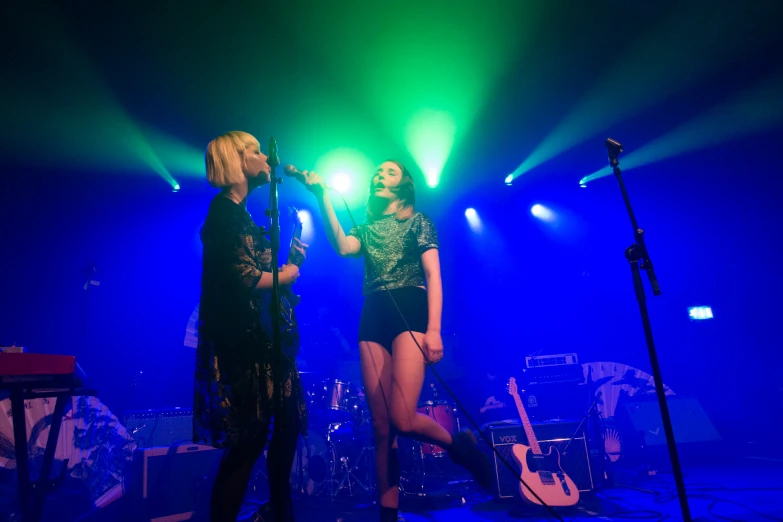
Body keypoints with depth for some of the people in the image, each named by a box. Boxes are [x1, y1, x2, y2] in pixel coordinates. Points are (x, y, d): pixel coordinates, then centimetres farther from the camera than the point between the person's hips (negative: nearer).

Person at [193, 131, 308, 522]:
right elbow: (239, 276, -21)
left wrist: (292, 259, 6)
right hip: (241, 339, -10)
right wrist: (285, 276, -8)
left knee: (290, 420, 17)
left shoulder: (243, 214, 19)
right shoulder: (224, 210, -11)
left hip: (263, 336, 10)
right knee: (249, 438, -4)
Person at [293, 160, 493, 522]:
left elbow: (433, 276, 0)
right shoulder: (365, 228, 22)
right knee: (381, 426, 1)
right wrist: (322, 199, -3)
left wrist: (434, 329, -13)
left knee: (402, 420, -17)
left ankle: (459, 444, 13)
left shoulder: (418, 222, 11)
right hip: (373, 318, 4)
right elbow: (342, 248, -2)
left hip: (410, 311, -4)